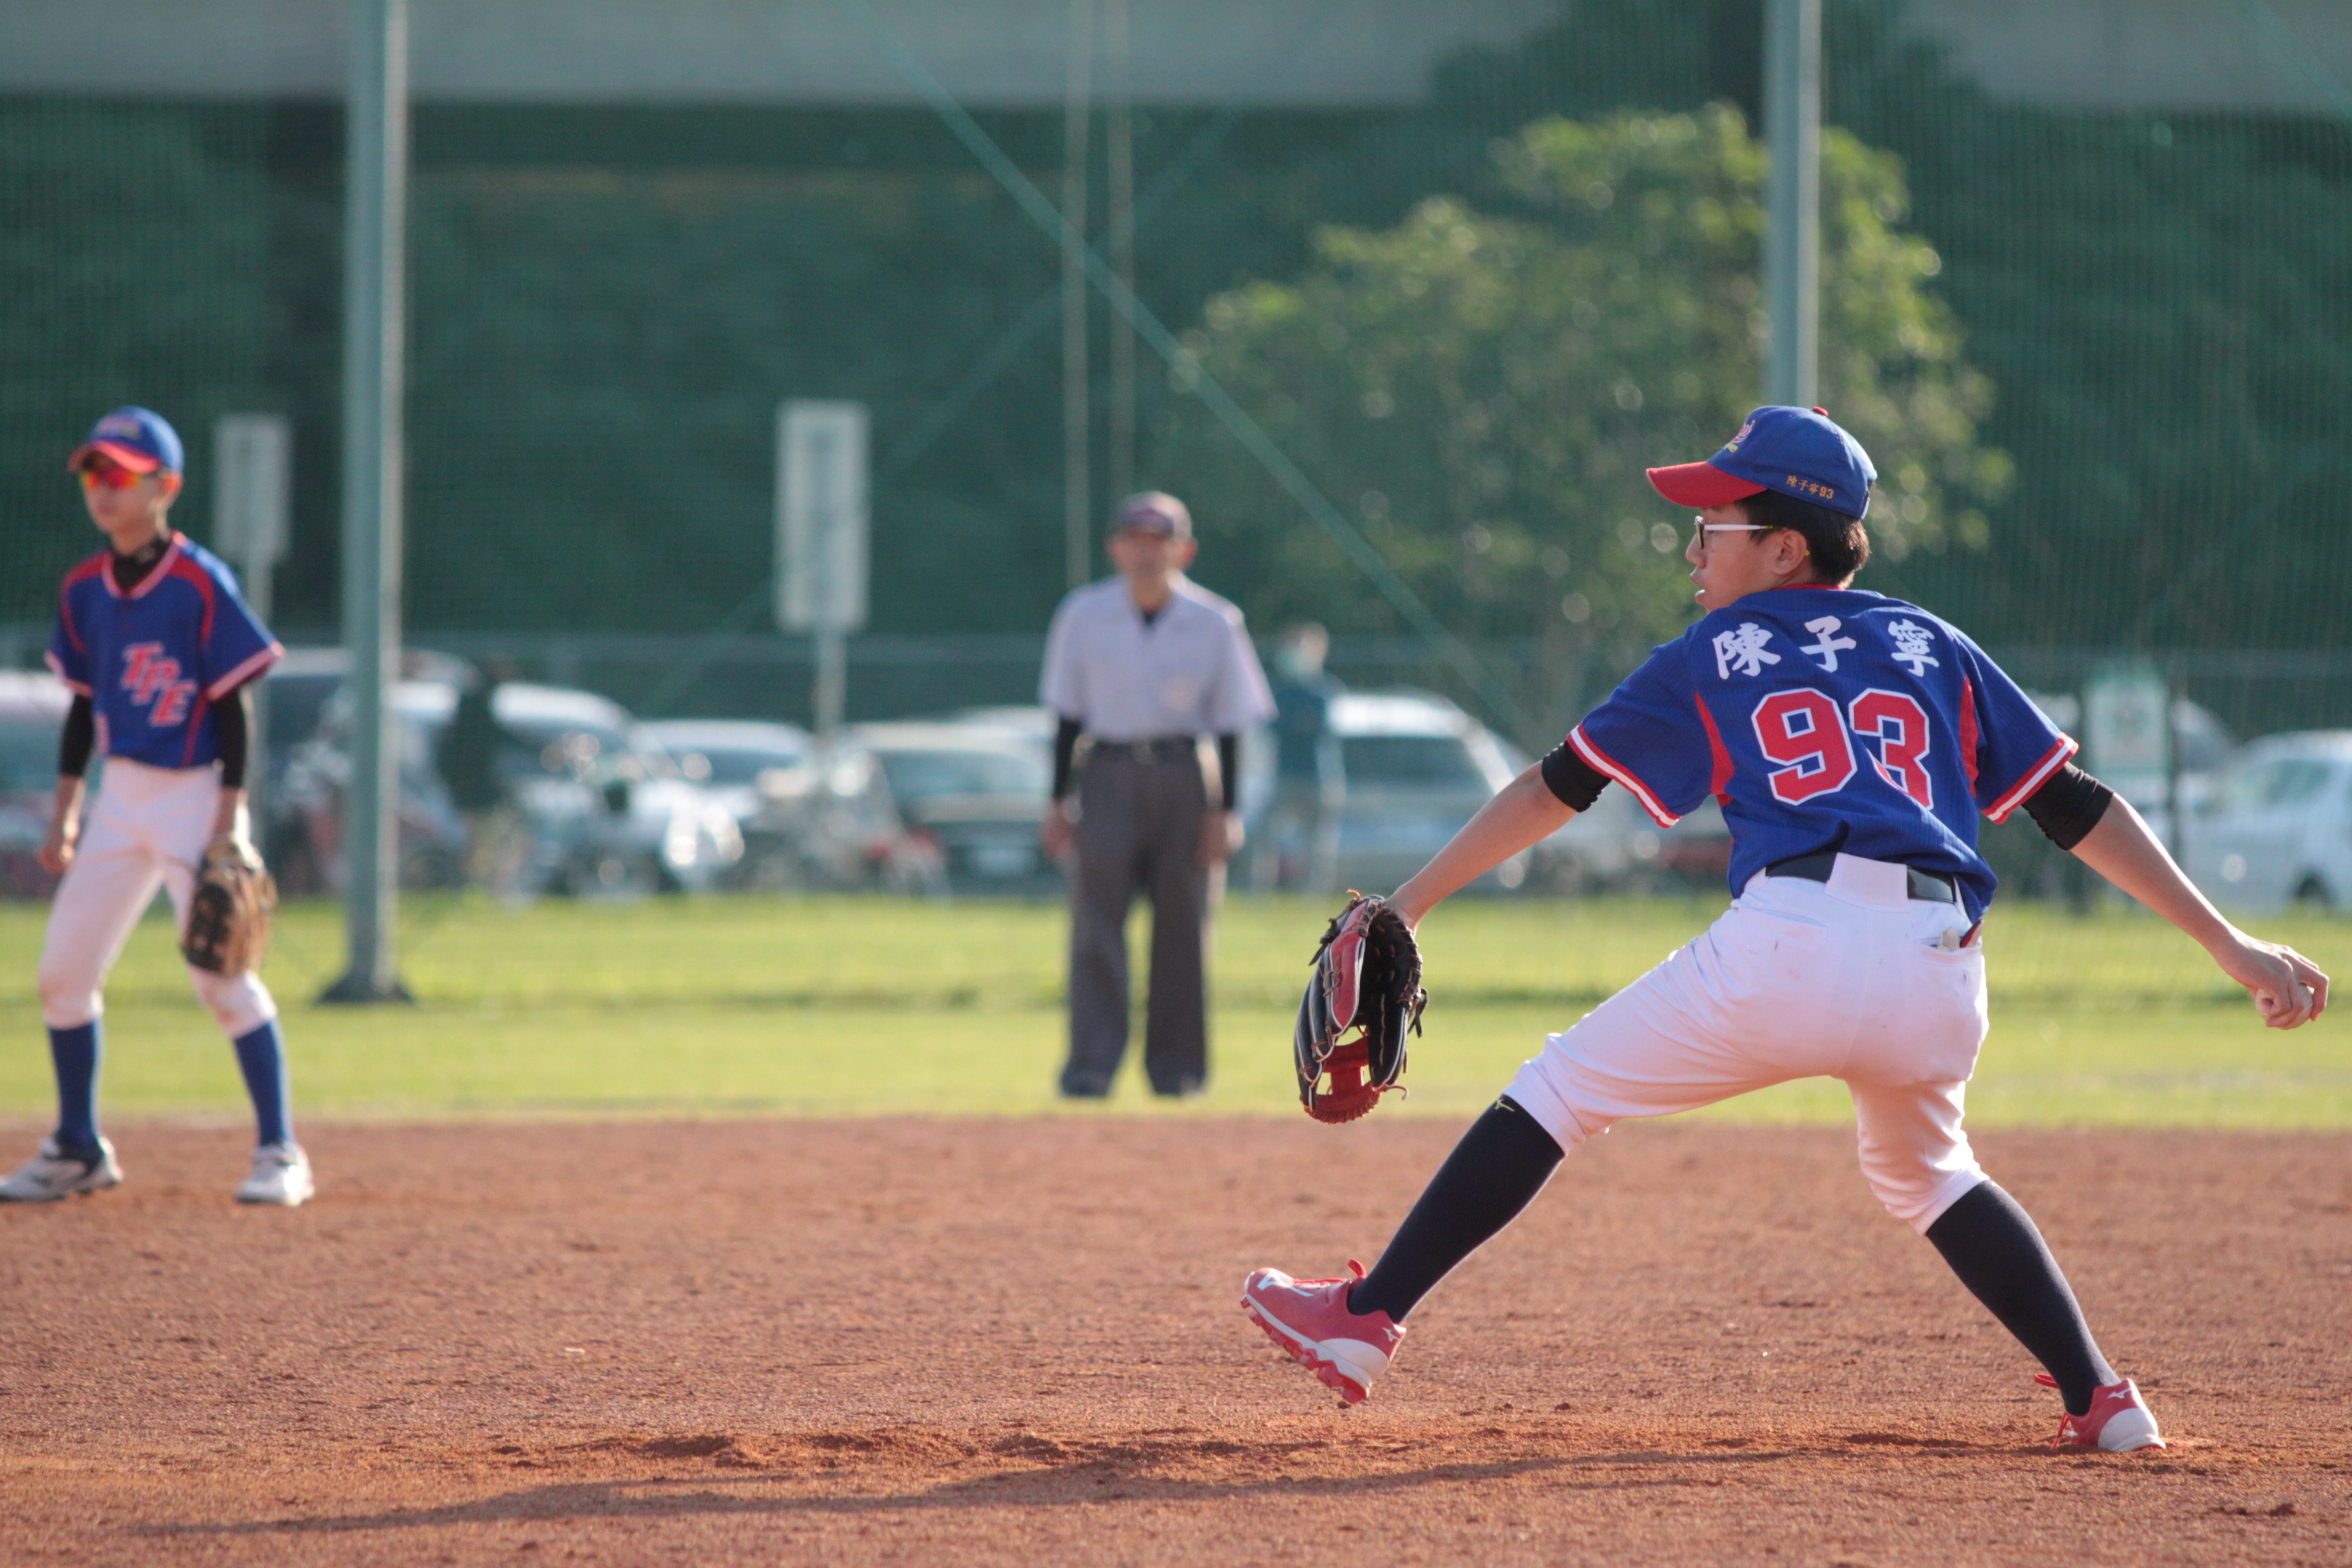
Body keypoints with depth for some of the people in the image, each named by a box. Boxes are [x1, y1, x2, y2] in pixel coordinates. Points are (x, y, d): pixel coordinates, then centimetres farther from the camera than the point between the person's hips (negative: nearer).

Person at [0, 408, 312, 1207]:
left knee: (222, 975, -10)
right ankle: (77, 1149, 18)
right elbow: (84, 705, 14)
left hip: (193, 793, -7)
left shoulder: (200, 584, -12)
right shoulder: (85, 589, 6)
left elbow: (233, 706, -11)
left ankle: (280, 1153, -2)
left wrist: (229, 819, -16)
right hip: (120, 796, 7)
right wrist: (64, 811, 11)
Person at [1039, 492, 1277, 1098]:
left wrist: (1224, 812, -3)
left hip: (1183, 779, 0)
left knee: (1182, 925, 2)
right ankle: (1092, 1064, -13)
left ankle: (1176, 1066, 13)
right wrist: (1058, 803, 3)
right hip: (1109, 775, 0)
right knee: (1096, 923, -10)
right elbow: (1068, 716, 8)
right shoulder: (1083, 616, 4)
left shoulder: (1212, 623, 1)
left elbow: (1229, 724, 4)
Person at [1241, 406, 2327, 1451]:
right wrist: (2231, 946, 18)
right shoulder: (1932, 648, 23)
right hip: (1943, 975, 4)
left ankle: (1367, 1322, 7)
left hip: (1791, 944, -4)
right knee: (1924, 1171, 32)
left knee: (1561, 1090, 12)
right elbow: (2077, 808, 18)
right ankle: (2101, 1401, 20)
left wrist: (1407, 906, 26)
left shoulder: (1711, 656, 17)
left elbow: (1554, 790, 19)